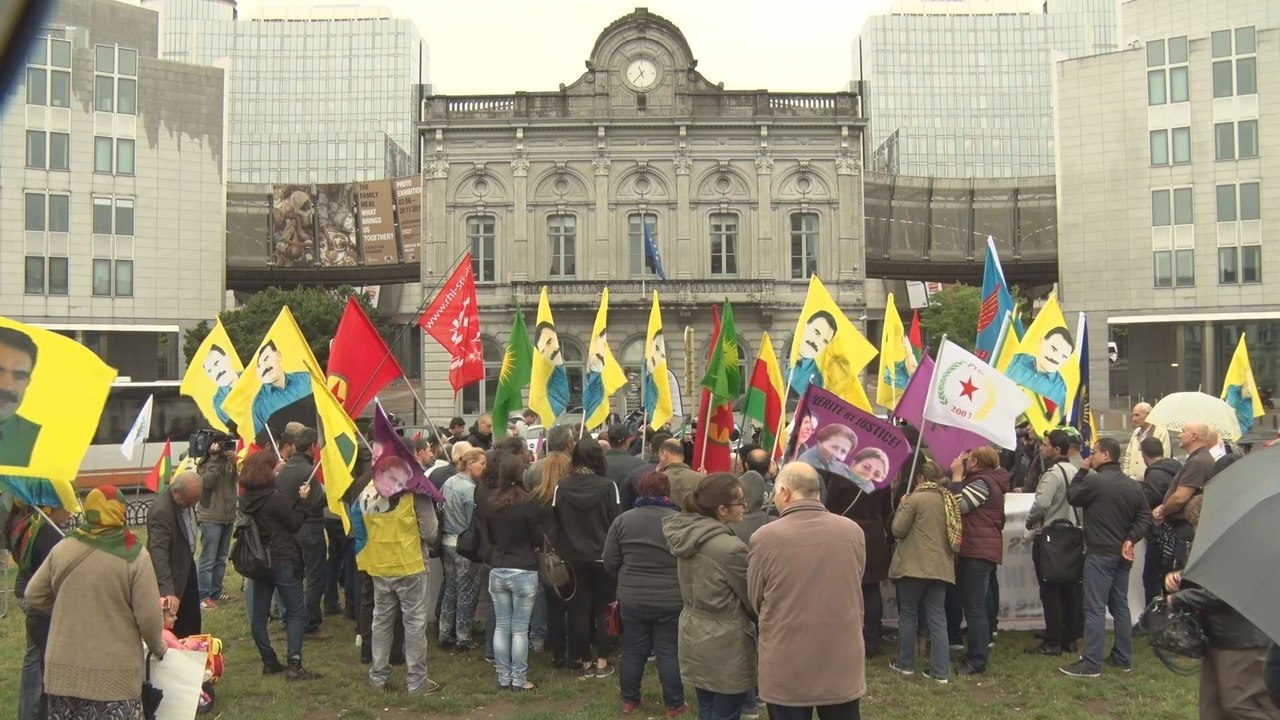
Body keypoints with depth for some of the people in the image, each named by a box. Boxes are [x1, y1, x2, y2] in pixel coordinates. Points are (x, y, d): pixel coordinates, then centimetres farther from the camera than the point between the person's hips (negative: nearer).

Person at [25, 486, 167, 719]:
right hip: (115, 672, -4)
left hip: (64, 668, 4)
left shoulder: (63, 548, 0)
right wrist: (158, 648, 7)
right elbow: (149, 616, -11)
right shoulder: (135, 555, -12)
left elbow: (34, 596, 11)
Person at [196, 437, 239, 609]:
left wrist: (236, 463, -15)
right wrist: (215, 458, -22)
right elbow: (207, 482, -22)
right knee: (208, 559, -5)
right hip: (210, 517, -6)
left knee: (221, 558, 14)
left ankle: (216, 592, 24)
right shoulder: (205, 462, -7)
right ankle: (203, 596, 1)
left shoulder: (229, 460, 6)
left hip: (228, 516, 6)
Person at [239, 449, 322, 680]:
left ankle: (269, 661, 18)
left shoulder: (246, 498, 2)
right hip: (282, 561, -7)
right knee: (296, 612, 0)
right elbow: (295, 524, -10)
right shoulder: (275, 497, -19)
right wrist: (302, 501, -2)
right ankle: (294, 665, -4)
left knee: (259, 613, 11)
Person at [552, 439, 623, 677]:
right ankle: (602, 663, 14)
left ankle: (586, 663, 17)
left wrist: (562, 551, 12)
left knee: (580, 610, 10)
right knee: (602, 609, 10)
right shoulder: (607, 486, -13)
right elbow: (617, 523, -9)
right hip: (602, 557, -2)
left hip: (574, 558, 2)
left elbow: (555, 523, 0)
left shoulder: (561, 487, -7)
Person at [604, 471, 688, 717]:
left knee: (633, 651, 14)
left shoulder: (622, 520, -2)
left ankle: (629, 700, 25)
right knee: (669, 652, 8)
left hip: (631, 599, 2)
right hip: (671, 600, -2)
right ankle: (674, 705, 16)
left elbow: (610, 562, 2)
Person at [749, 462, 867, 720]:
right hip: (842, 664, 2)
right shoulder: (853, 532, -7)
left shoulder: (764, 538, -14)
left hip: (786, 669, -2)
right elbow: (855, 590, 8)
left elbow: (755, 601, 1)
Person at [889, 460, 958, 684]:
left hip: (913, 566, -5)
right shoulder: (950, 500, 7)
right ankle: (941, 671, 4)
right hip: (940, 567, 5)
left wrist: (902, 506, 3)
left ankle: (905, 664, 18)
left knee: (908, 614, 9)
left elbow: (898, 530, -9)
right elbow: (955, 535, 14)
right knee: (938, 618, 6)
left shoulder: (915, 499, -12)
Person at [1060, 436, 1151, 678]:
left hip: (1099, 553, -8)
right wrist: (1131, 539, 1)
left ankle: (1091, 664, -6)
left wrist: (1082, 470, 5)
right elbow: (1145, 516, 8)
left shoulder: (1094, 480, -16)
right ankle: (1123, 658, 23)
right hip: (1122, 554, 8)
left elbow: (1072, 496, -1)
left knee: (1095, 608, -6)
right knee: (1120, 606, 16)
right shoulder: (1133, 485, 8)